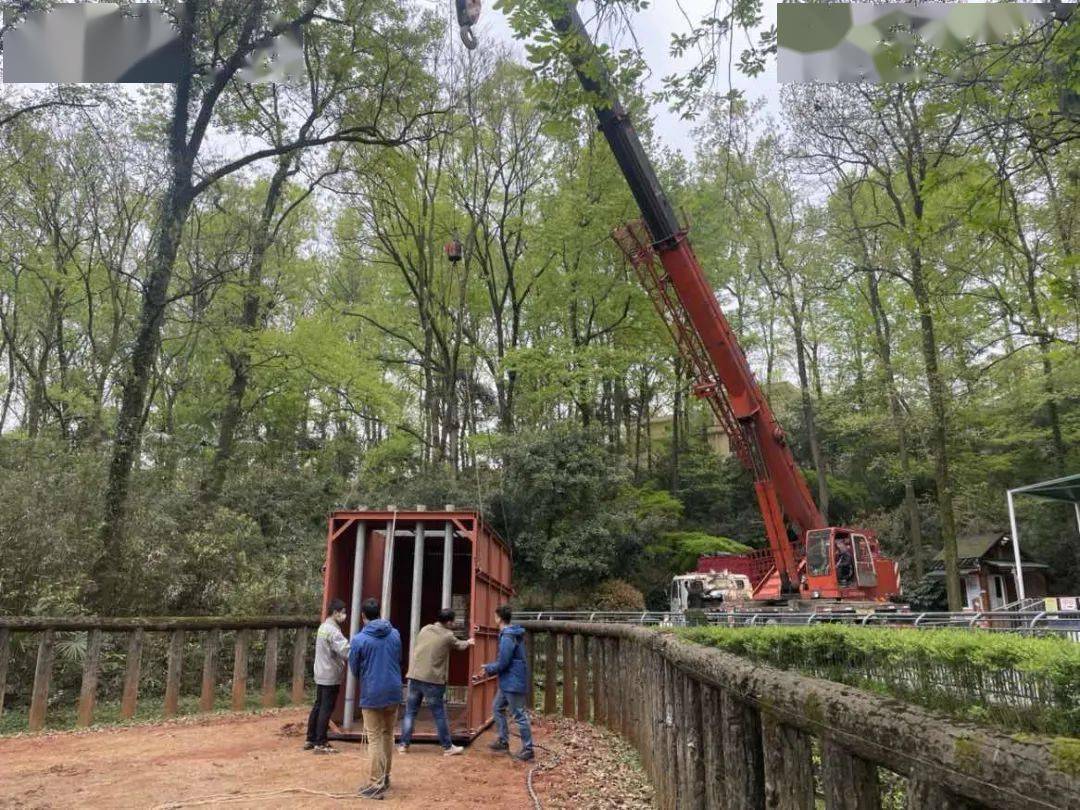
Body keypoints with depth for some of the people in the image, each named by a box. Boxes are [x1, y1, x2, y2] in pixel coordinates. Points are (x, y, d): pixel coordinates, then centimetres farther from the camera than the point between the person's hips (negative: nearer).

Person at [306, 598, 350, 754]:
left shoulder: (323, 627, 11)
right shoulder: (333, 630, -20)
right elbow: (345, 650, -27)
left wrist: (341, 660, 5)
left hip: (321, 675, 9)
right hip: (331, 676, -9)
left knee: (318, 707, 15)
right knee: (326, 710, -3)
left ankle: (311, 740, 22)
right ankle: (320, 744, 1)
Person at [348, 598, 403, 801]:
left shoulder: (359, 639, -12)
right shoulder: (395, 634, 1)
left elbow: (354, 669, 0)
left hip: (372, 694, -4)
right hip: (393, 691, 4)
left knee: (375, 739, 2)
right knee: (388, 735, 18)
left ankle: (376, 785, 3)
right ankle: (385, 777, 28)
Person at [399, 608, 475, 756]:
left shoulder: (424, 630, 9)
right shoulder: (448, 636, -4)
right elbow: (459, 646, 15)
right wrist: (468, 642, 40)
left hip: (415, 677, 5)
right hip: (433, 680, -4)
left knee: (410, 712, 13)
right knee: (439, 715, 6)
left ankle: (404, 745, 16)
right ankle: (448, 747, 15)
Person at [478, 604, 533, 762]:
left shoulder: (507, 636, -22)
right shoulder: (511, 633, 10)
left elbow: (503, 663, -21)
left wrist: (488, 670, -5)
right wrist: (489, 667, 12)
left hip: (513, 681, -11)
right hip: (507, 681, 11)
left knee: (519, 715, -3)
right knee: (497, 708, 20)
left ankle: (528, 749, 6)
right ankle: (503, 741, 28)